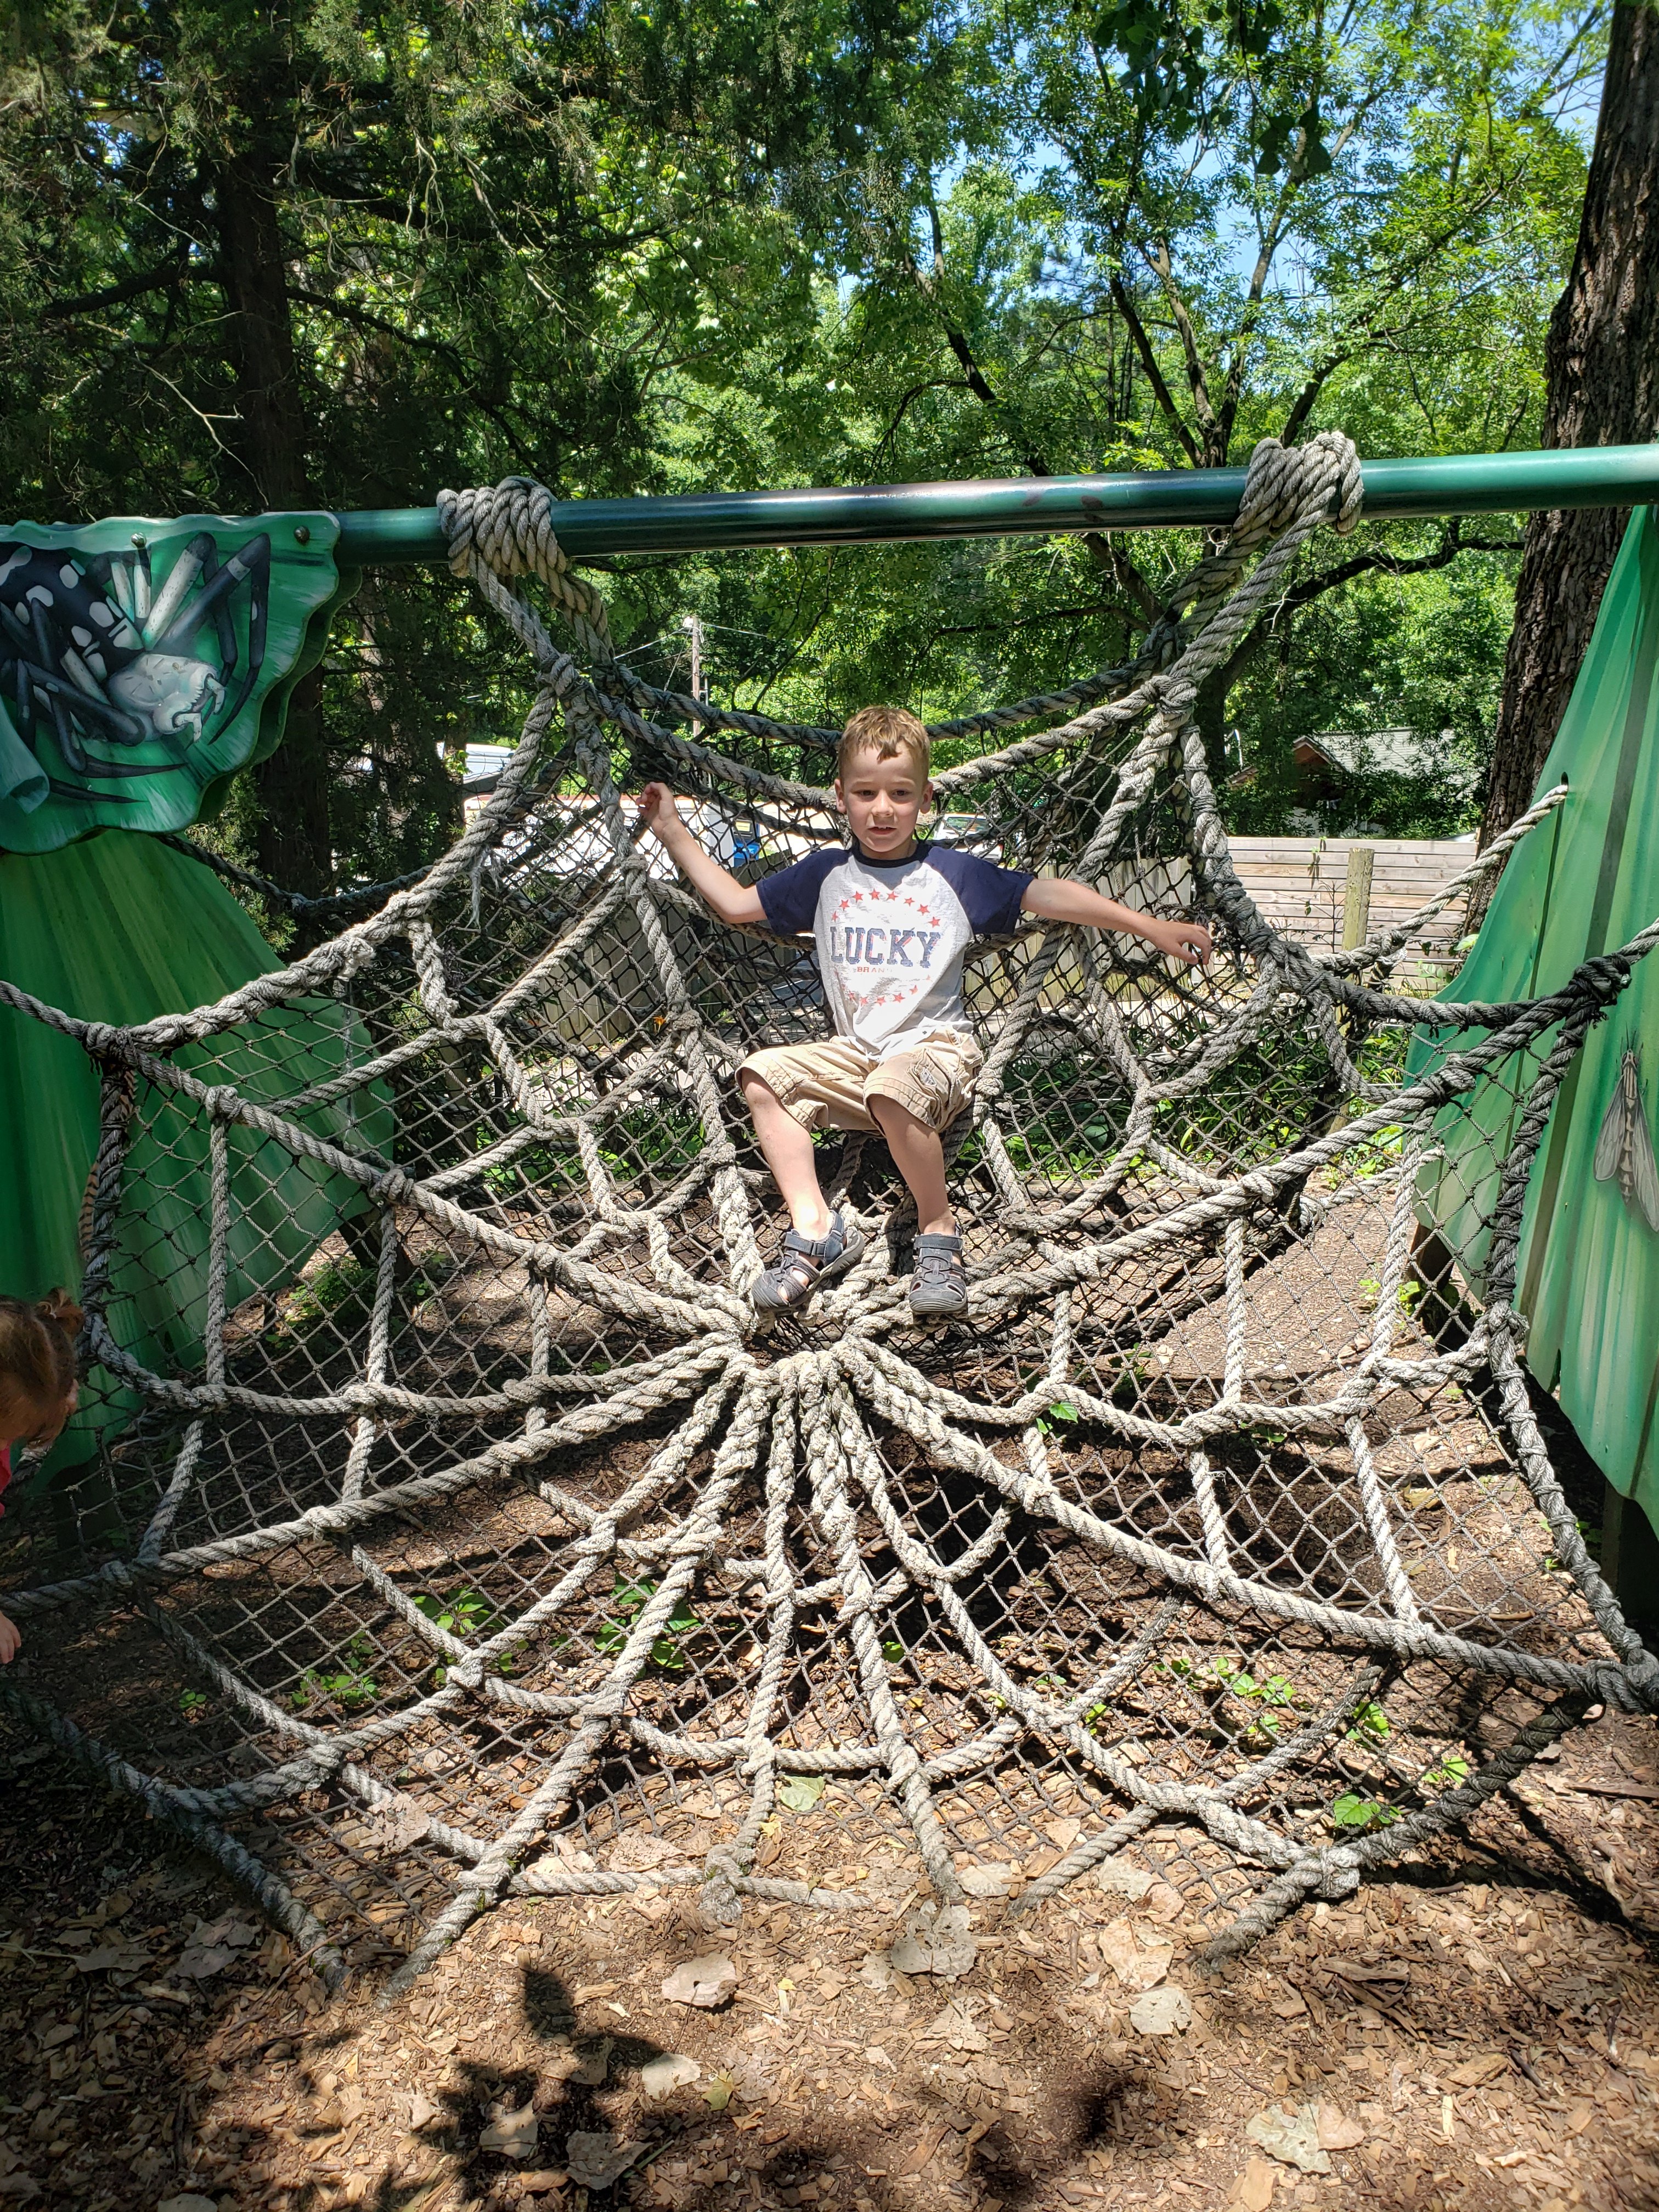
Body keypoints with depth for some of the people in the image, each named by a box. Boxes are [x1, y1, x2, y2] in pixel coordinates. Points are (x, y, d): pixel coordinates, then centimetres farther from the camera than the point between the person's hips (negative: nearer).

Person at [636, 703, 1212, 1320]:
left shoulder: (955, 873, 2)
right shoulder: (825, 876, 10)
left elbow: (1047, 894, -3)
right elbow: (736, 903, 16)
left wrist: (1150, 927, -8)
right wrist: (673, 834, 13)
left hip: (937, 1045, -5)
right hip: (854, 1054, 5)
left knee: (893, 1089, -37)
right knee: (761, 1074, -16)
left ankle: (939, 1231, -16)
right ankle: (817, 1232, -14)